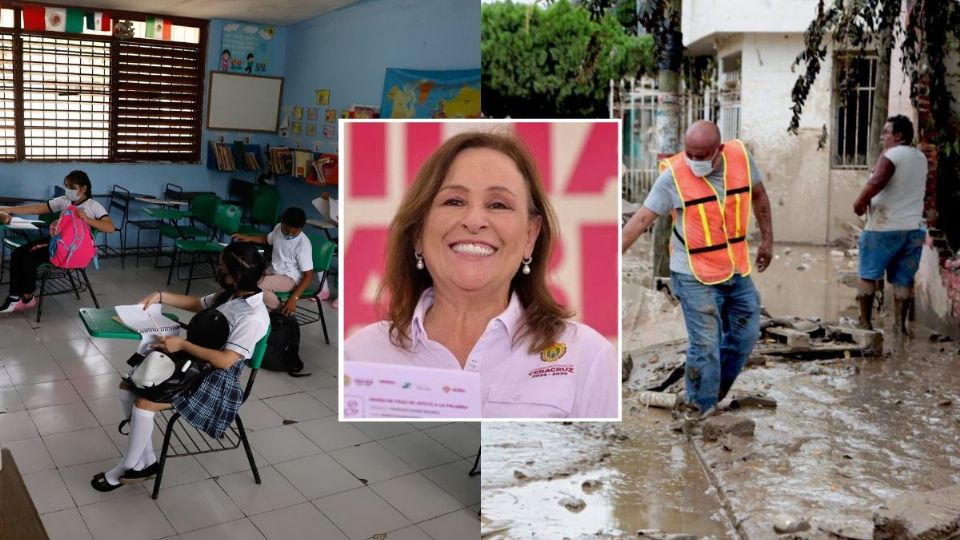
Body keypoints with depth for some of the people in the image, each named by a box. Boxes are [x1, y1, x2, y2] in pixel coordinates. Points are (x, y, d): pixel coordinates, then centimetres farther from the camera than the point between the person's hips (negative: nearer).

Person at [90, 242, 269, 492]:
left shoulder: (253, 317, -25)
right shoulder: (232, 294, 3)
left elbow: (225, 360, -28)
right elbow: (198, 304, 20)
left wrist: (182, 344, -24)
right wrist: (161, 297, 8)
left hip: (216, 380, -10)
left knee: (144, 404, -18)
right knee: (128, 387, 4)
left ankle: (125, 469, 5)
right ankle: (145, 462, 12)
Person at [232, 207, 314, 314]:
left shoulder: (303, 245, -24)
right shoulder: (278, 228, -4)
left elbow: (308, 275, -21)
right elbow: (268, 239, 22)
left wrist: (293, 298, -28)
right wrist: (249, 238, 5)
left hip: (290, 279, -8)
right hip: (273, 272, 8)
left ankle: (279, 310, -8)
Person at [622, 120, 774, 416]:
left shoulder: (741, 157, -8)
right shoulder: (674, 175, -18)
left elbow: (758, 195, 10)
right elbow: (642, 218, -17)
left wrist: (767, 239, 12)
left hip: (737, 268, 5)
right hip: (695, 275, -5)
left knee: (745, 335, 15)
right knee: (705, 345, -2)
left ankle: (717, 392, 36)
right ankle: (703, 412, 14)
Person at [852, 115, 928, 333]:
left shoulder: (891, 155, -10)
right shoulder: (920, 158, 14)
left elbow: (877, 181, -27)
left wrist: (860, 202, -14)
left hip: (884, 227, -6)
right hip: (913, 228, 7)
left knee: (868, 275, 3)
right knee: (904, 280, 7)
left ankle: (865, 321, 4)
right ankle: (900, 325, 6)